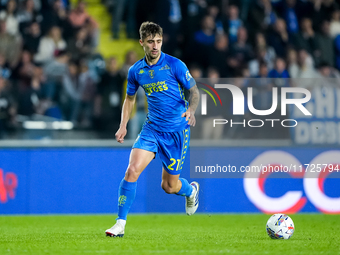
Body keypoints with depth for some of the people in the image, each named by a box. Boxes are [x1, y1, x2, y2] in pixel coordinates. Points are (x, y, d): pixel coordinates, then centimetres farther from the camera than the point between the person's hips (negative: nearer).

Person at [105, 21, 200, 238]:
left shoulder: (175, 65, -10)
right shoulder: (136, 71, 2)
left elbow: (194, 91, -5)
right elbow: (130, 98, 18)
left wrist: (191, 110, -25)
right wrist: (123, 126, 6)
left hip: (177, 130, -3)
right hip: (151, 128, 3)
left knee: (169, 186, 5)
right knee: (132, 170, -17)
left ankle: (191, 191, 42)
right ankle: (120, 224, -11)